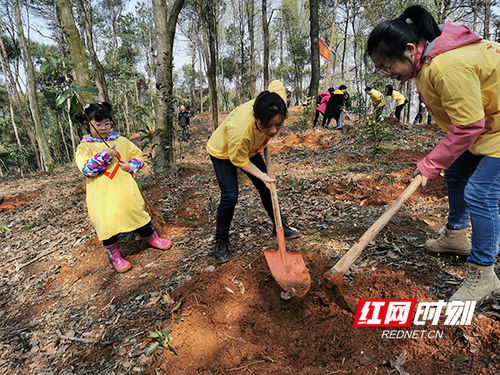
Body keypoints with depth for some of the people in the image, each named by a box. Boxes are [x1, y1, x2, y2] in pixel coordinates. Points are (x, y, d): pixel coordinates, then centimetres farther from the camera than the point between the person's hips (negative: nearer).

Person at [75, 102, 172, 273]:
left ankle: (152, 237, 37)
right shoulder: (84, 147, -3)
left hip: (126, 190, 3)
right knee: (107, 223, -2)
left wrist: (132, 166, -8)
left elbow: (137, 155, 12)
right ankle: (114, 255, 20)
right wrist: (105, 155, -23)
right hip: (103, 196, -2)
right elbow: (87, 169, -15)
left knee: (139, 214, 12)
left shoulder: (121, 140, 6)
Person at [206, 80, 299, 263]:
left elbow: (276, 84, -7)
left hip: (251, 148, 6)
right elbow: (239, 160, -25)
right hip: (223, 152, -5)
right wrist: (262, 176, -26)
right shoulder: (240, 130, -46)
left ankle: (280, 226, 28)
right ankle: (221, 241, 5)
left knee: (266, 188, 8)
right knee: (230, 195, -15)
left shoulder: (278, 106, -33)